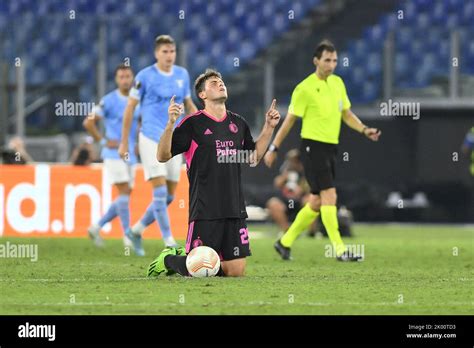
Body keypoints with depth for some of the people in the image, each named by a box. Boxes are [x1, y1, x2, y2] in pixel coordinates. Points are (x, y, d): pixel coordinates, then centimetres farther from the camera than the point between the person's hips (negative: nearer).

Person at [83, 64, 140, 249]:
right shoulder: (109, 101, -7)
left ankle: (96, 227, 19)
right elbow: (88, 122, -8)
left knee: (124, 199, 6)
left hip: (130, 156, 6)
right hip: (114, 155, -6)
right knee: (124, 193, -14)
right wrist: (104, 142, -12)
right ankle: (128, 236, -9)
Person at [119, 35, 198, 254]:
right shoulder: (145, 76, -6)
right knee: (160, 191, -13)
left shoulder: (182, 75, 7)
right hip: (151, 139, -5)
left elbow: (189, 105, 17)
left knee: (169, 195, 6)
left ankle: (137, 230, 24)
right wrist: (124, 143, 0)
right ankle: (169, 242, -9)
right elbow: (130, 107, 0)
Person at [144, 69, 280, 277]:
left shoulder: (238, 123, 12)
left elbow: (253, 157, 24)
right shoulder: (193, 124, -5)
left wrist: (269, 127, 16)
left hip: (235, 209, 5)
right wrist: (170, 124, -22)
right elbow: (163, 156, -9)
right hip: (205, 211, -5)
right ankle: (168, 259, 27)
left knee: (236, 271, 2)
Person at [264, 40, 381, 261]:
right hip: (313, 146, -8)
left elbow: (346, 114, 19)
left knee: (316, 203, 10)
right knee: (329, 196, -15)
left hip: (330, 147, 8)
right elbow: (289, 120, -5)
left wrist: (364, 130, 2)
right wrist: (274, 148, -3)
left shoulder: (337, 82, 11)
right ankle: (339, 250, -15)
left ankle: (285, 242, 23)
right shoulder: (305, 88, -10)